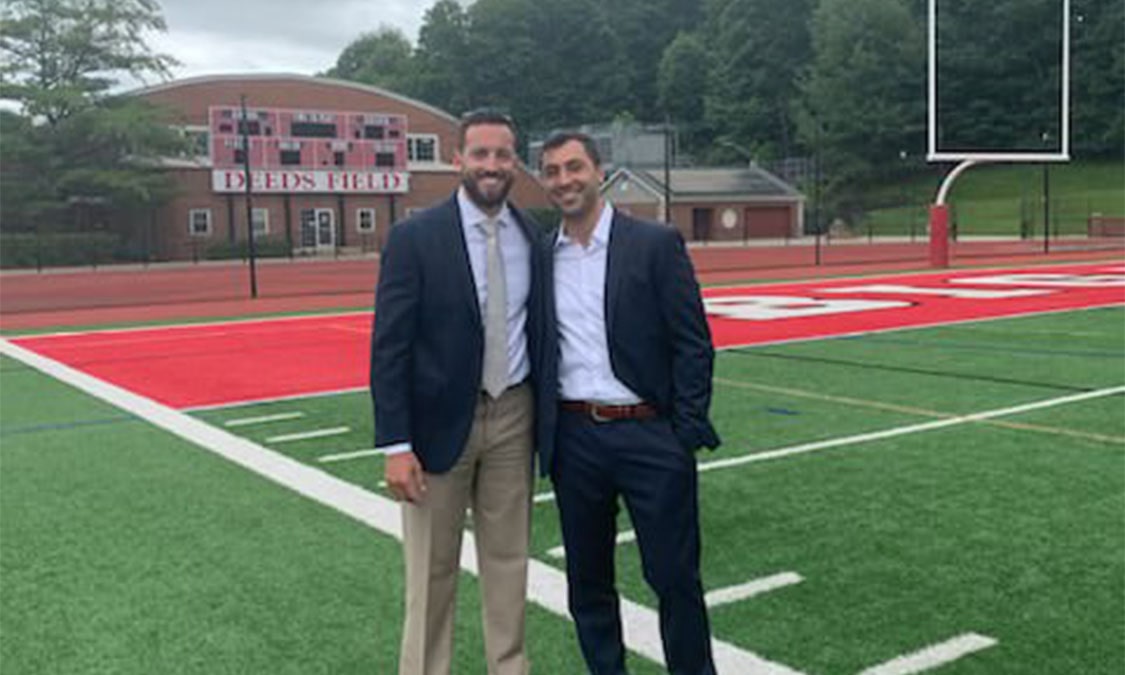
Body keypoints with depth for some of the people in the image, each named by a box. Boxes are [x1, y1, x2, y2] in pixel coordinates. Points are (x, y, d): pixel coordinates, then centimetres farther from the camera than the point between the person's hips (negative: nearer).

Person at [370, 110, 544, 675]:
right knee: (432, 569, 6)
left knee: (508, 559, 13)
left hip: (513, 416, 4)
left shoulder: (533, 238, 4)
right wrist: (396, 445, -14)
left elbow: (538, 330, 11)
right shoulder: (414, 237, -8)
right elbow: (389, 348, -10)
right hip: (440, 419, -3)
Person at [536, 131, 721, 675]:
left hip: (649, 435, -4)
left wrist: (687, 432, -10)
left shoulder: (656, 244, -4)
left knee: (675, 577, 3)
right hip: (574, 440, 4)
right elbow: (534, 350, 13)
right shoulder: (540, 257, 8)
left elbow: (693, 342, -5)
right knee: (587, 582, 14)